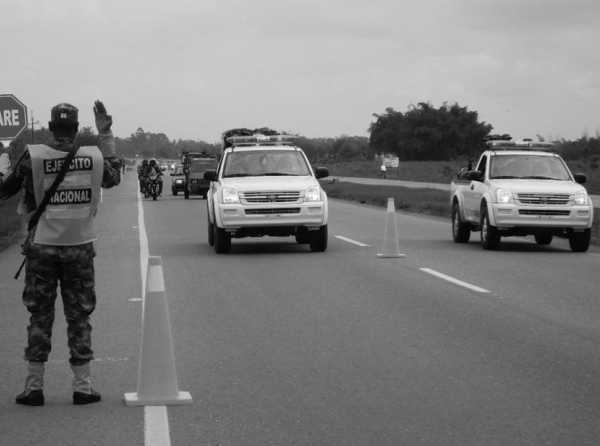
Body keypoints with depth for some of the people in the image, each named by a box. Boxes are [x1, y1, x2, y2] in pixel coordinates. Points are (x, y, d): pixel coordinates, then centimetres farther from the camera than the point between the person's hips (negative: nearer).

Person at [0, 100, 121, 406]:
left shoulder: (33, 157, -11)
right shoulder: (94, 157, -4)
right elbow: (114, 177, 17)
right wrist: (106, 135, 20)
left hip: (42, 247, -1)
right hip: (80, 247, 1)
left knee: (40, 317, 8)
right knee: (79, 317, 9)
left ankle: (34, 386, 9)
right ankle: (82, 386, 9)